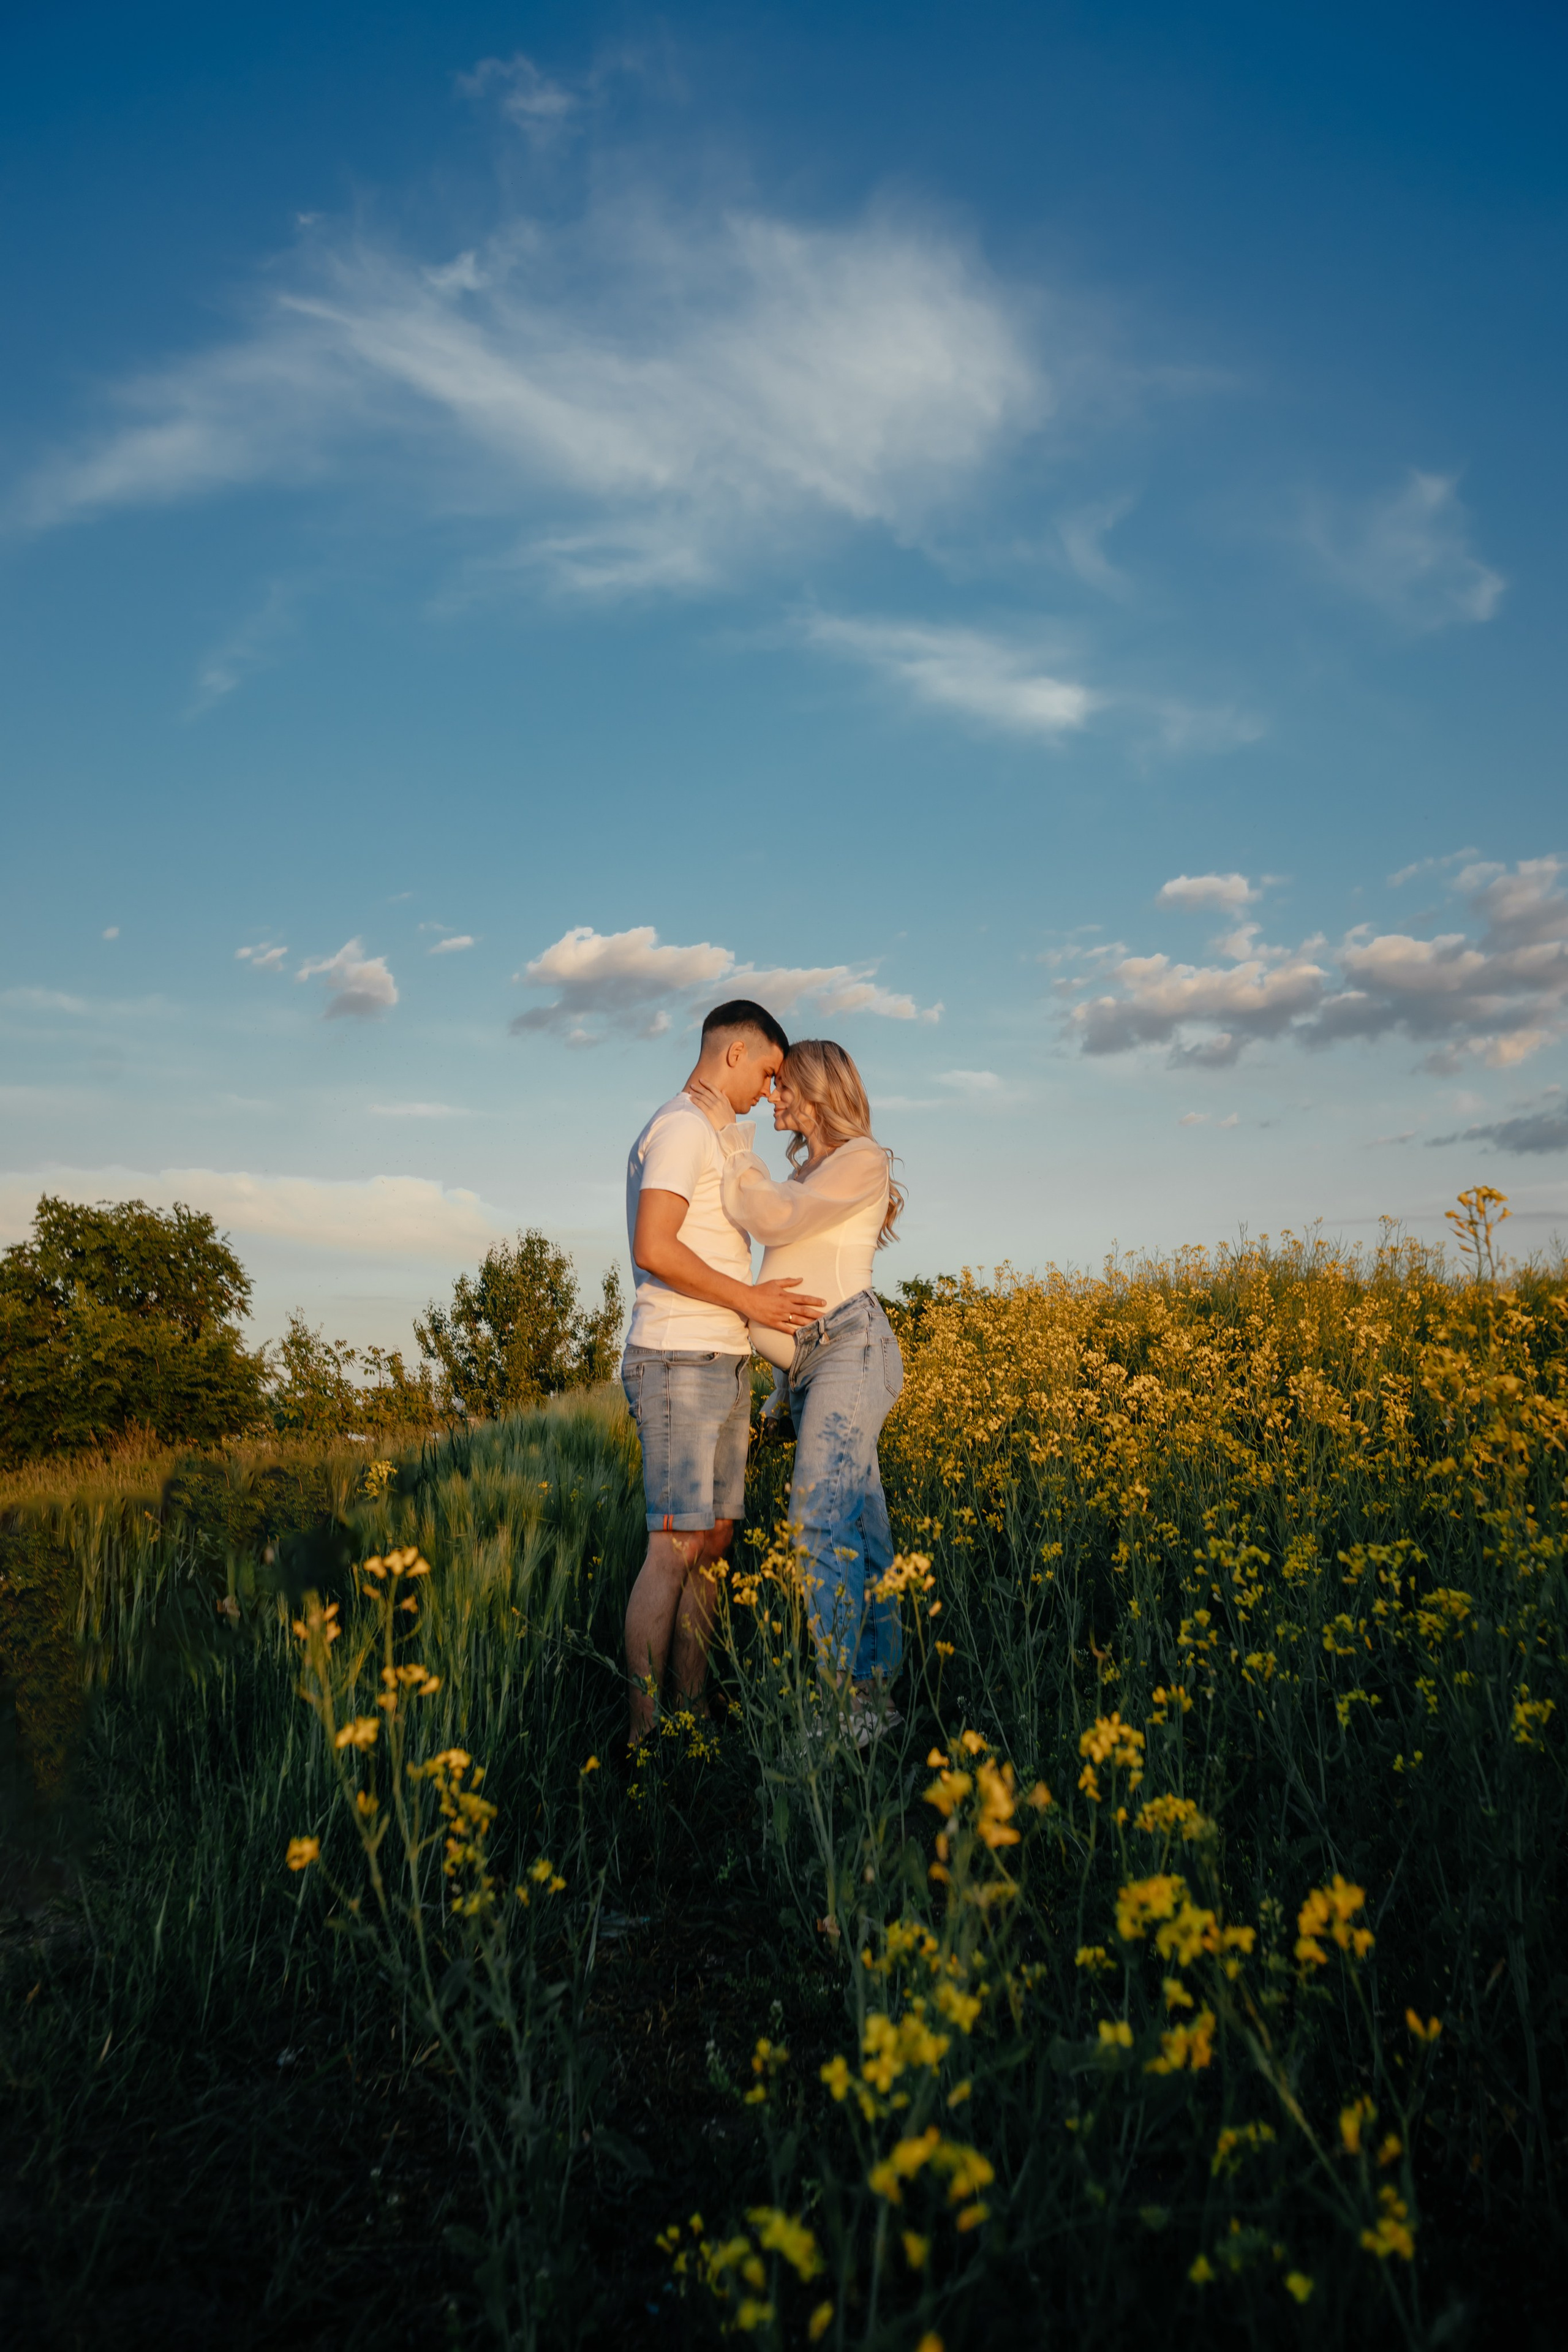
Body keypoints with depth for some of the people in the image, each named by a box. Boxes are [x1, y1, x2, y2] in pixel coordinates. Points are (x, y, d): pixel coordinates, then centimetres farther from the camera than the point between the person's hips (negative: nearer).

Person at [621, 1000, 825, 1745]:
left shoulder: (708, 1138, 22)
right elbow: (654, 1249, -21)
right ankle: (639, 1729, -3)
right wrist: (750, 1299, -15)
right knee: (676, 1546, -9)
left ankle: (692, 1713, 16)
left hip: (722, 1367, 10)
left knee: (713, 1539, 9)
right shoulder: (682, 1127, -10)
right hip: (681, 1362, -10)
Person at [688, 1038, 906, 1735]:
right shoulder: (808, 1169, 21)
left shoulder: (864, 1160, -5)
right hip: (806, 1358, 9)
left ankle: (841, 1697, -13)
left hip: (850, 1346, -8)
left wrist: (730, 1133, -11)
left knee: (821, 1520, -16)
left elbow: (774, 1218, -17)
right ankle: (876, 1691, 11)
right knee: (859, 1525, 7)